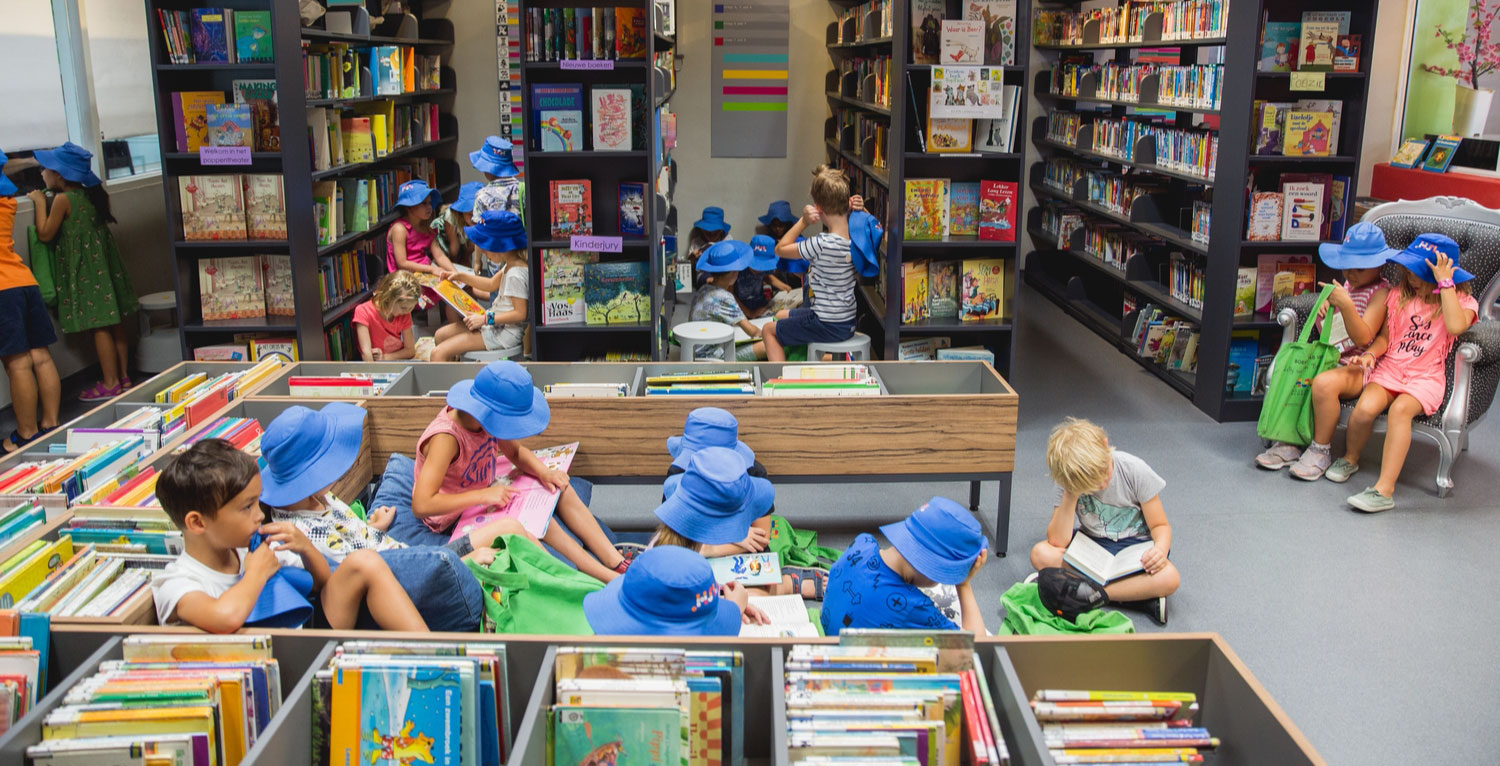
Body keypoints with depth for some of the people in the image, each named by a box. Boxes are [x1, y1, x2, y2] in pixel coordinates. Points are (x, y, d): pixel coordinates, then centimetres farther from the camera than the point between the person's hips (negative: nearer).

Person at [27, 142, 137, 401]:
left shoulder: (62, 200, -13)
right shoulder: (93, 195, 6)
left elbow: (46, 234, -9)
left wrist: (40, 203, -1)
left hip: (83, 271, -7)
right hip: (105, 264, 7)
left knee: (99, 327, -4)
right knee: (115, 323, 11)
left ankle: (110, 384, 0)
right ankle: (123, 376, 18)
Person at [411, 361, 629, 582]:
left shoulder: (485, 415, -12)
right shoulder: (445, 438, -34)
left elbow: (515, 451, 4)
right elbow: (421, 506, -38)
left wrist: (544, 472, -16)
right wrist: (484, 495, -35)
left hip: (483, 489, 9)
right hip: (453, 514, -8)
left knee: (559, 487, -4)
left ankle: (617, 563, -8)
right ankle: (608, 578, -24)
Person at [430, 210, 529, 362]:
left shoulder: (516, 275, -25)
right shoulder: (509, 266, 7)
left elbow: (520, 313, -26)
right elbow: (492, 284, 23)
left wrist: (486, 319, -23)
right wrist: (460, 276, 18)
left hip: (505, 333, -11)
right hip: (495, 324, 11)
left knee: (438, 353, -16)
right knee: (440, 335, 18)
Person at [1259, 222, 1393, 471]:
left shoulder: (1380, 293, -9)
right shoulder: (1347, 286, 14)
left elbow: (1363, 339, -21)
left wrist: (1346, 305, -33)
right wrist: (1322, 314, -4)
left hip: (1358, 365, -8)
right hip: (1332, 359, 8)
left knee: (1324, 383, -35)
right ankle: (1288, 444, -9)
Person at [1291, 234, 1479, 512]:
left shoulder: (1463, 301, 1)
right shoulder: (1398, 294, 12)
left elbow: (1455, 326, -23)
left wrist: (1445, 283, -19)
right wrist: (1370, 354, -7)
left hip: (1425, 377, -3)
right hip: (1388, 367, 3)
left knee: (1400, 408, -36)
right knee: (1365, 409, -29)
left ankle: (1384, 490, -39)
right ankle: (1349, 458, 1)